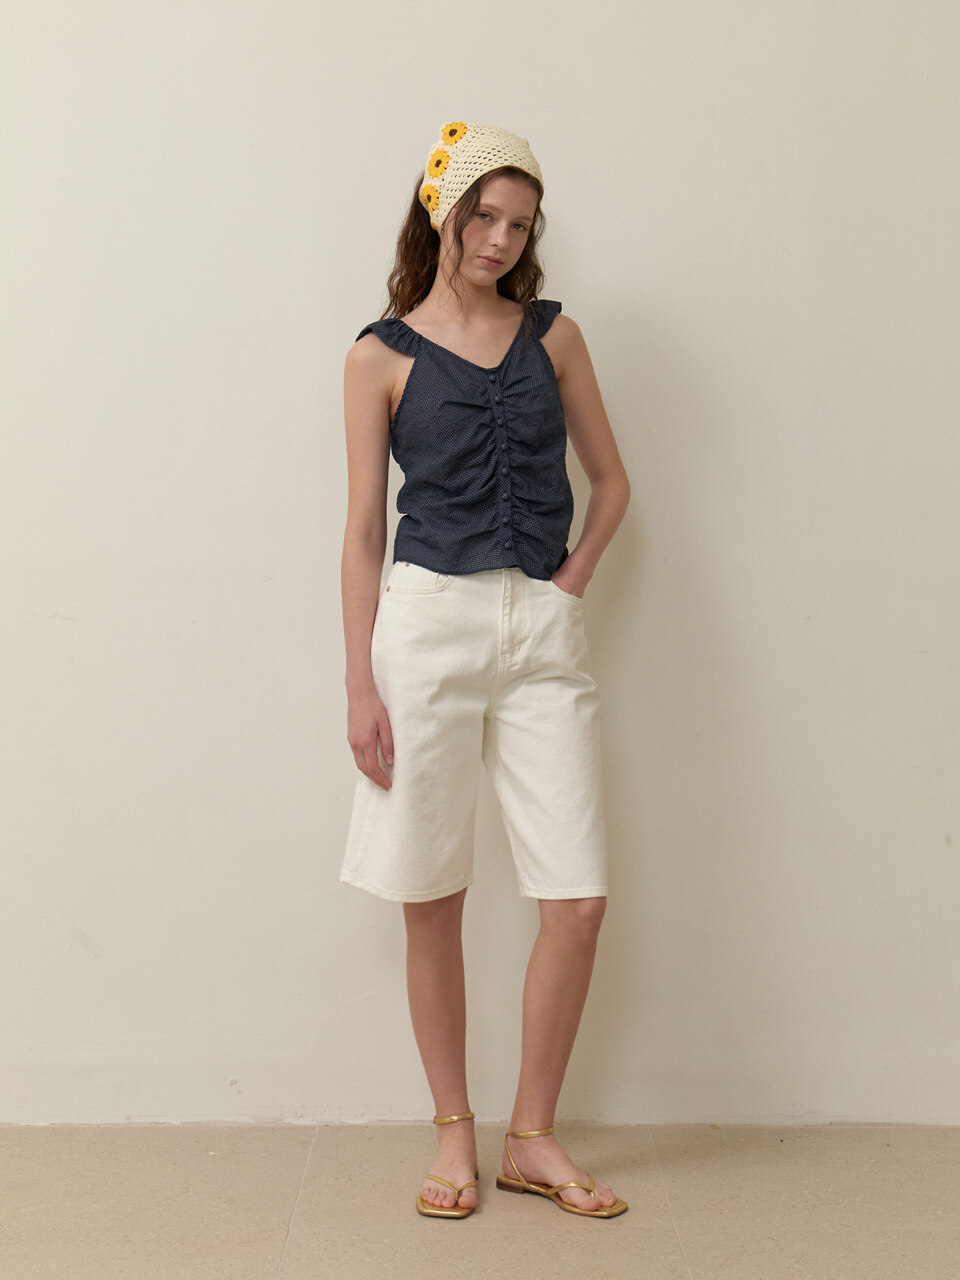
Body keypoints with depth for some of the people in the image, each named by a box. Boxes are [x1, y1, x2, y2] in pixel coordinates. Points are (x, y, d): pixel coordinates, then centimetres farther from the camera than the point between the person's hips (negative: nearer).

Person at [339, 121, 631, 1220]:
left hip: (542, 632, 2)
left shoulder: (552, 335, 12)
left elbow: (610, 480, 18)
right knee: (433, 900, 4)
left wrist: (573, 580, 3)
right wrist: (361, 685, -2)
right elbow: (364, 524, 2)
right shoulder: (382, 356, 4)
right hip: (429, 621, -2)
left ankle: (533, 1137, 15)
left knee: (578, 900, -3)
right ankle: (454, 1133, 21)